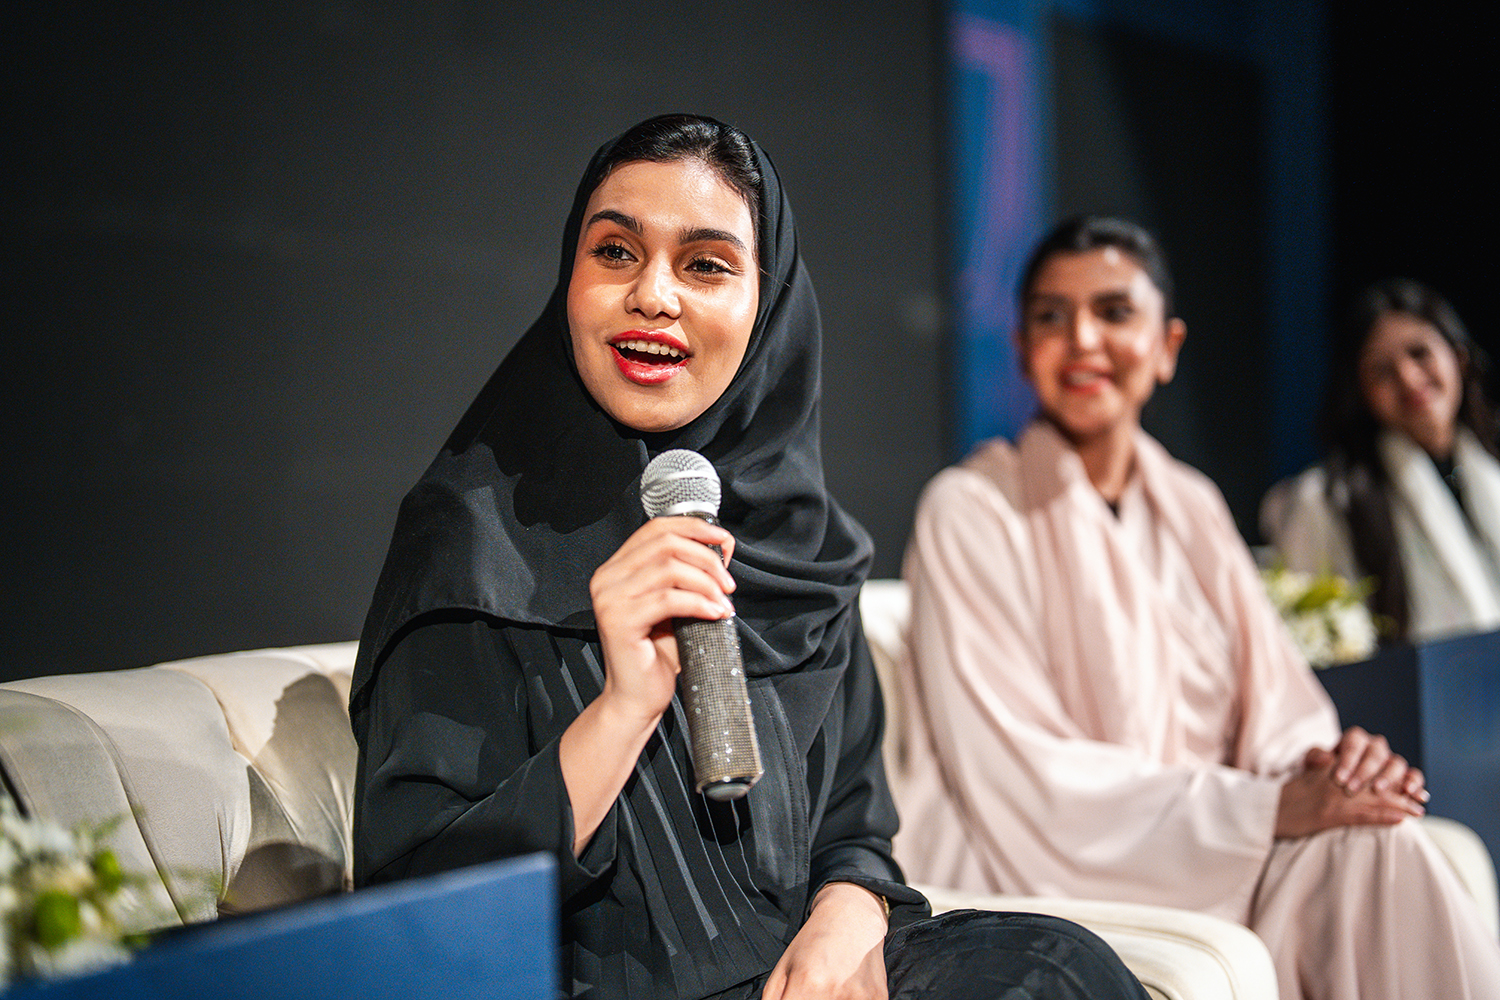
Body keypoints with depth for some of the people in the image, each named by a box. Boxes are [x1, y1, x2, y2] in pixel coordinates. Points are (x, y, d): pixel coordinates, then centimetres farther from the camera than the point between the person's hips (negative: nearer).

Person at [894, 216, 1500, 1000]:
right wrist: (1267, 807, -20)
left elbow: (1276, 707, 11)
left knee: (1374, 839, -25)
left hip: (1208, 860, 6)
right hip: (1044, 888, -5)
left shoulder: (1191, 509, 14)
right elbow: (1024, 787, -13)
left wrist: (1322, 761, -14)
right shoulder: (970, 512, -6)